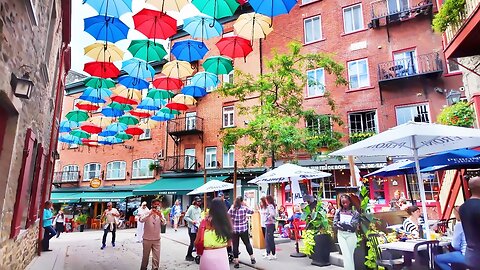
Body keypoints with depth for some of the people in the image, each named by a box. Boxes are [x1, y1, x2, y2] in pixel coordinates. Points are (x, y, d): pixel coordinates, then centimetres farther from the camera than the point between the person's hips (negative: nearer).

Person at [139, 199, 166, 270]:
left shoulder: (160, 214, 1)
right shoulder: (147, 212, -6)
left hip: (156, 239, 2)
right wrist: (150, 214, -36)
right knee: (145, 256, 12)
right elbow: (141, 220, -23)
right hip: (147, 238, -2)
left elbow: (164, 223, -14)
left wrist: (160, 216, -32)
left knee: (156, 257, 1)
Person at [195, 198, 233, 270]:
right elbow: (229, 242, 3)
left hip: (208, 255, -2)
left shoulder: (206, 221, -12)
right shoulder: (227, 220, -6)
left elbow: (199, 241, -8)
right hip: (223, 254, 2)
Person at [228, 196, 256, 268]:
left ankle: (236, 262, 8)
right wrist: (246, 205, 16)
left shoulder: (231, 209, -5)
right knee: (247, 244, 15)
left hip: (234, 230, 0)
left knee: (235, 246, 5)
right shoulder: (244, 208, -6)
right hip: (244, 229, 0)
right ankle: (252, 259, 24)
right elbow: (252, 212, 10)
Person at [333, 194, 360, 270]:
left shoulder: (355, 213, -3)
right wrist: (347, 226, -13)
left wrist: (341, 223, -10)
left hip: (351, 235, -1)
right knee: (346, 255, -3)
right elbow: (335, 224, -3)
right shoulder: (338, 211, 2)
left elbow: (353, 225, -12)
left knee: (350, 255, 5)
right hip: (341, 235, 1)